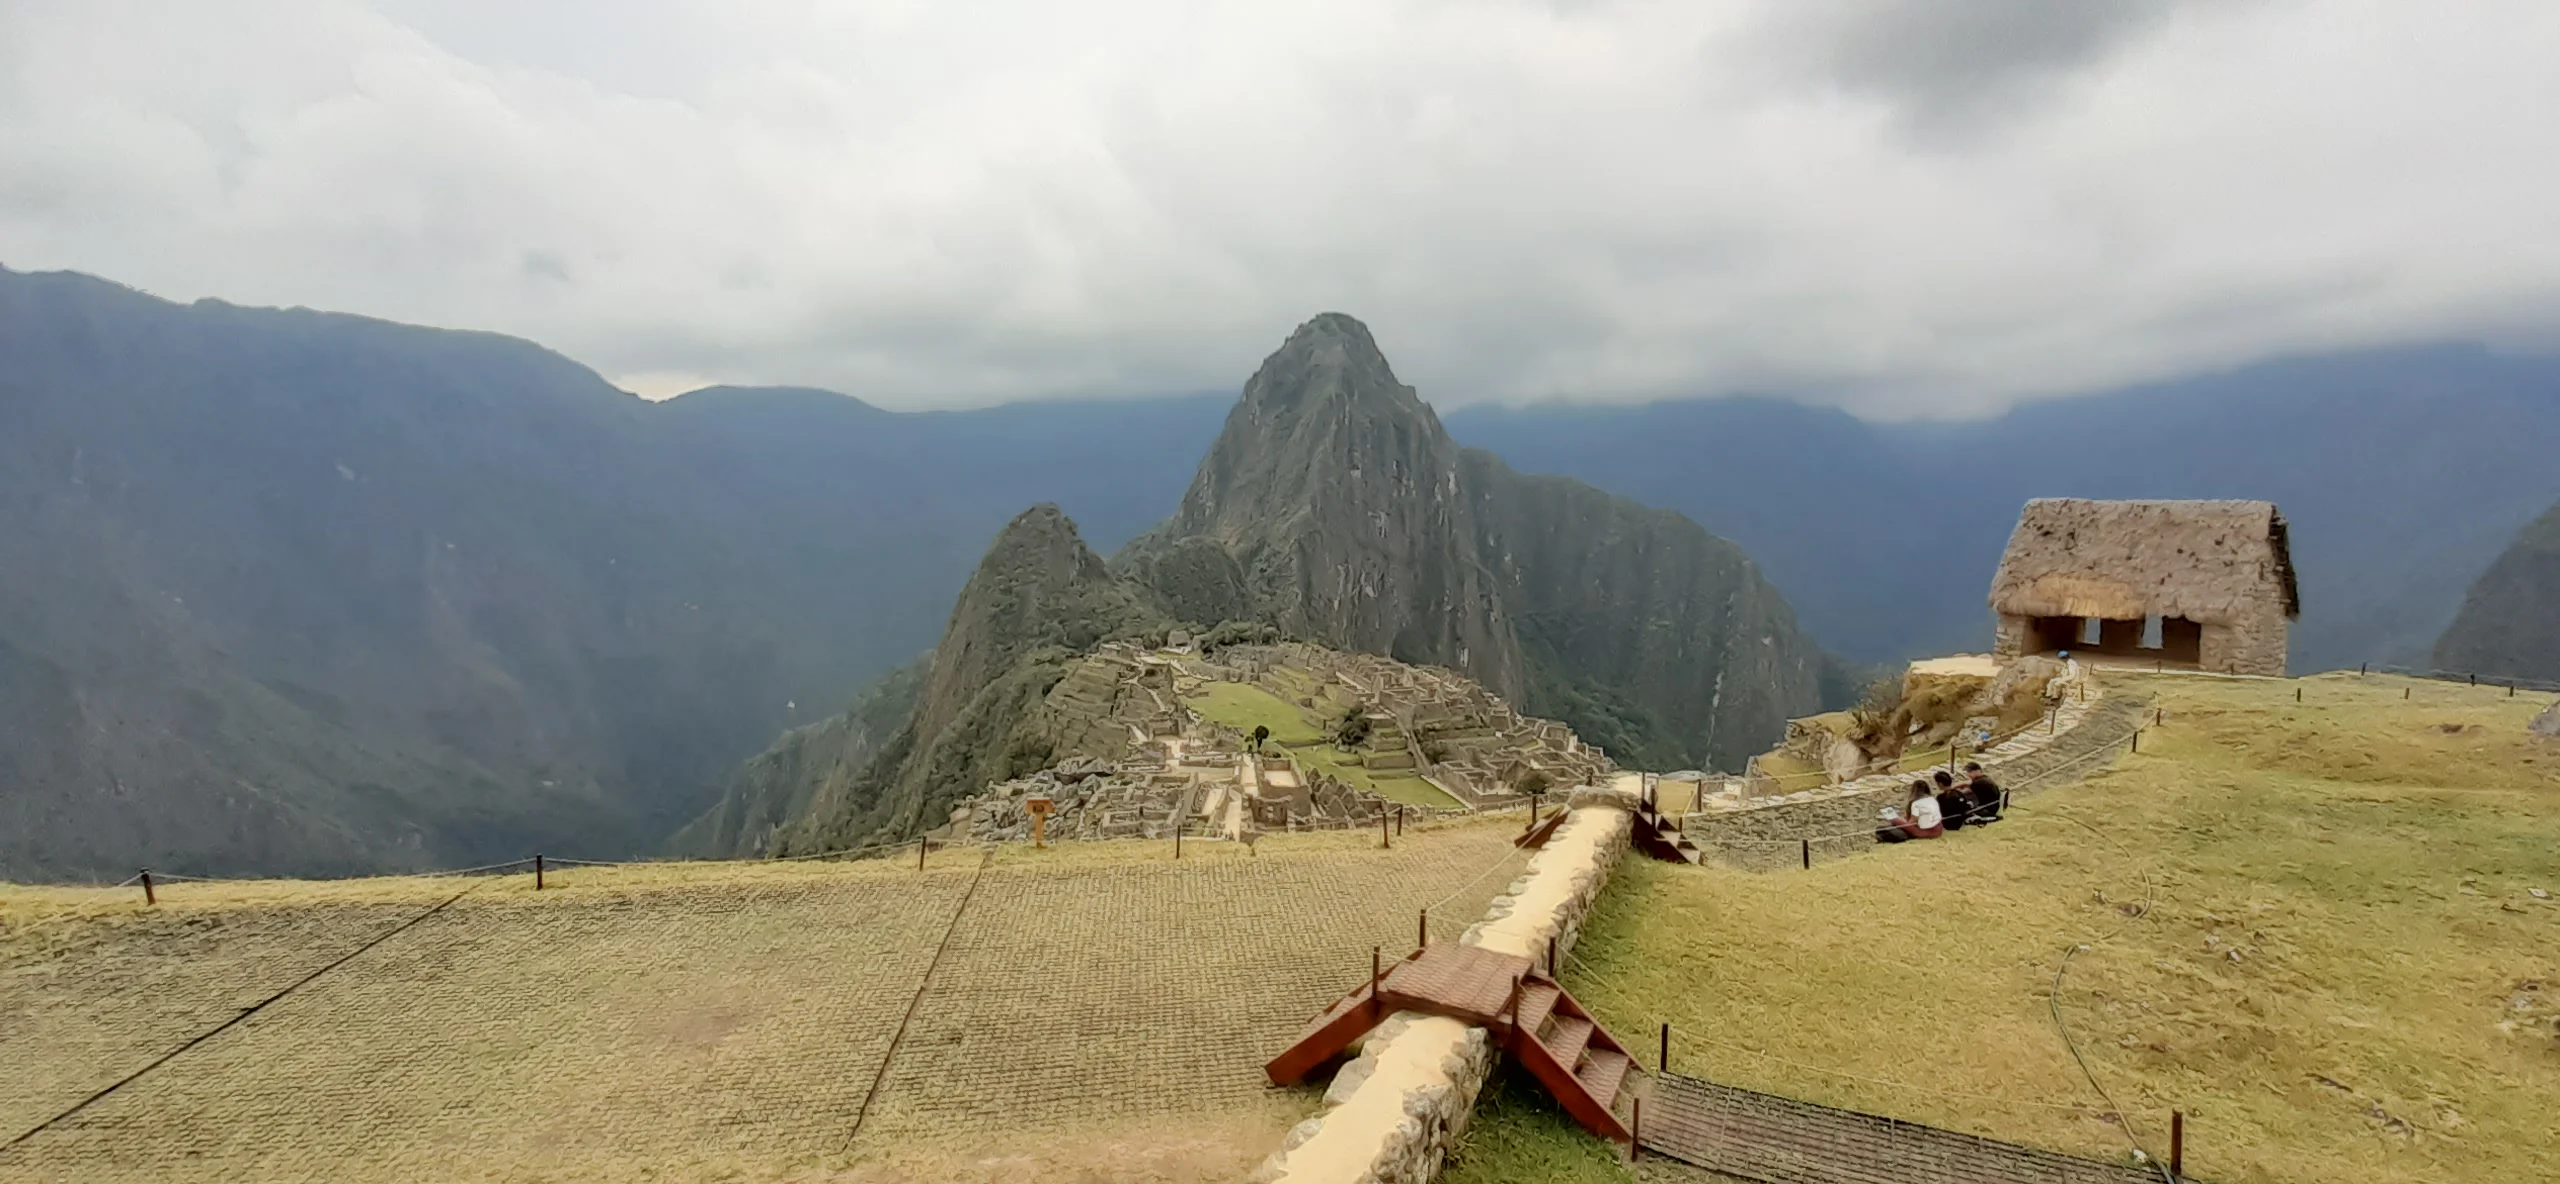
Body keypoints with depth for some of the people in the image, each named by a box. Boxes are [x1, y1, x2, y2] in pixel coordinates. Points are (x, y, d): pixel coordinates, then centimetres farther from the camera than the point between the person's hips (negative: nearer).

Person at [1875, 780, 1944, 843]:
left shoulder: (1916, 803, -13)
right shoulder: (1933, 799, 7)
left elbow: (1912, 822, -9)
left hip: (1924, 832, -7)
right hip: (1938, 830, 7)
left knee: (1897, 820, 4)